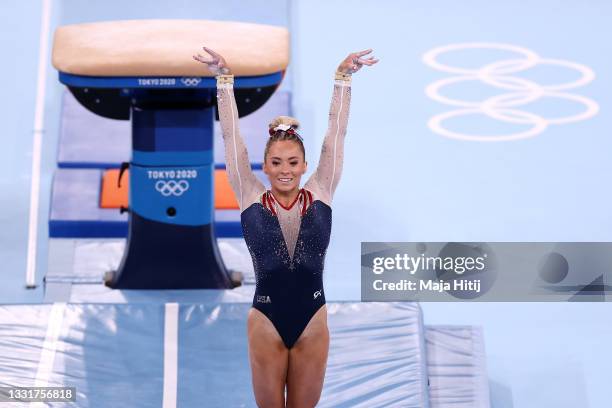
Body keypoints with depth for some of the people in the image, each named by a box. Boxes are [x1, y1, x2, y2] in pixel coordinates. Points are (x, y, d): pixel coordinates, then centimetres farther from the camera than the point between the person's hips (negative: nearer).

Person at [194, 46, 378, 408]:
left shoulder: (320, 195, -2)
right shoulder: (251, 199, -4)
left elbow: (336, 134, -5)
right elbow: (232, 137, -6)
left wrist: (344, 78, -9)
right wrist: (225, 80, -10)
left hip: (312, 322, 1)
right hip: (266, 323, -1)